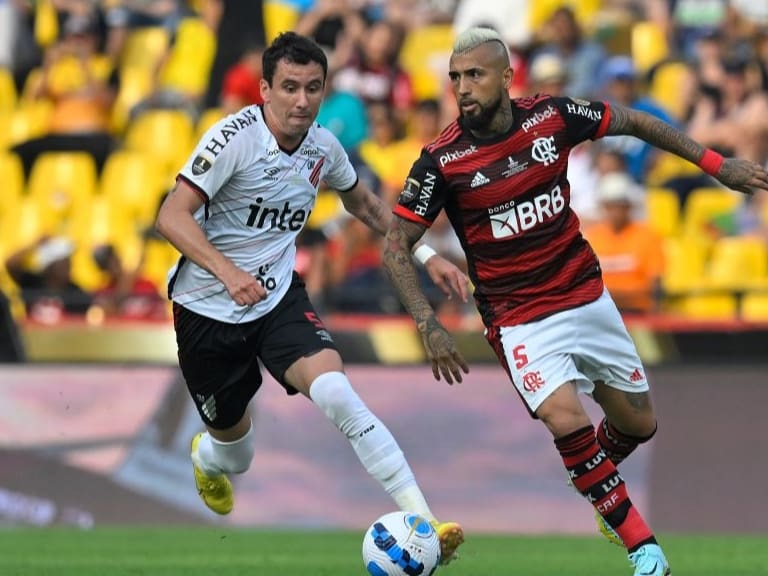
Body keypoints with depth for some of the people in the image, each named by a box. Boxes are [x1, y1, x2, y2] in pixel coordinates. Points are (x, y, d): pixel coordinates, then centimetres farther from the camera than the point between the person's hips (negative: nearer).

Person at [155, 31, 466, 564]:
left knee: (336, 393, -26)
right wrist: (227, 271, -39)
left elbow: (364, 205, 19)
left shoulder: (323, 147, -2)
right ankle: (207, 458, 53)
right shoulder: (236, 137, -20)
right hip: (208, 306, -3)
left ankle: (422, 521, -30)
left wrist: (428, 256, 10)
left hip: (279, 296, 3)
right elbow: (172, 216, -25)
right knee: (235, 452, 11)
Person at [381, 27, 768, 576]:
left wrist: (716, 163, 7)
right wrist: (429, 325, -19)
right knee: (566, 420, -25)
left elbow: (632, 121, 7)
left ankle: (601, 487, 46)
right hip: (520, 318, -4)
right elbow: (396, 244, -10)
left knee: (637, 423, 12)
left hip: (588, 298, 4)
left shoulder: (552, 116, -9)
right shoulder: (443, 160, -16)